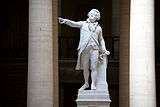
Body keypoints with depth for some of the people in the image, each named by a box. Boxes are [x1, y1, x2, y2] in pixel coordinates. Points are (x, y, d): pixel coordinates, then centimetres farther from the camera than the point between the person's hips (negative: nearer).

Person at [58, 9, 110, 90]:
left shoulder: (98, 28, 17)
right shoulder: (83, 24, 10)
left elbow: (101, 40, 26)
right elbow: (74, 24, -9)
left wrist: (104, 50, 18)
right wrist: (66, 21, -29)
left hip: (94, 49, 0)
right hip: (84, 49, 0)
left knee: (94, 68, -7)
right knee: (85, 68, 6)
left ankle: (93, 85, -6)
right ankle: (86, 84, 23)